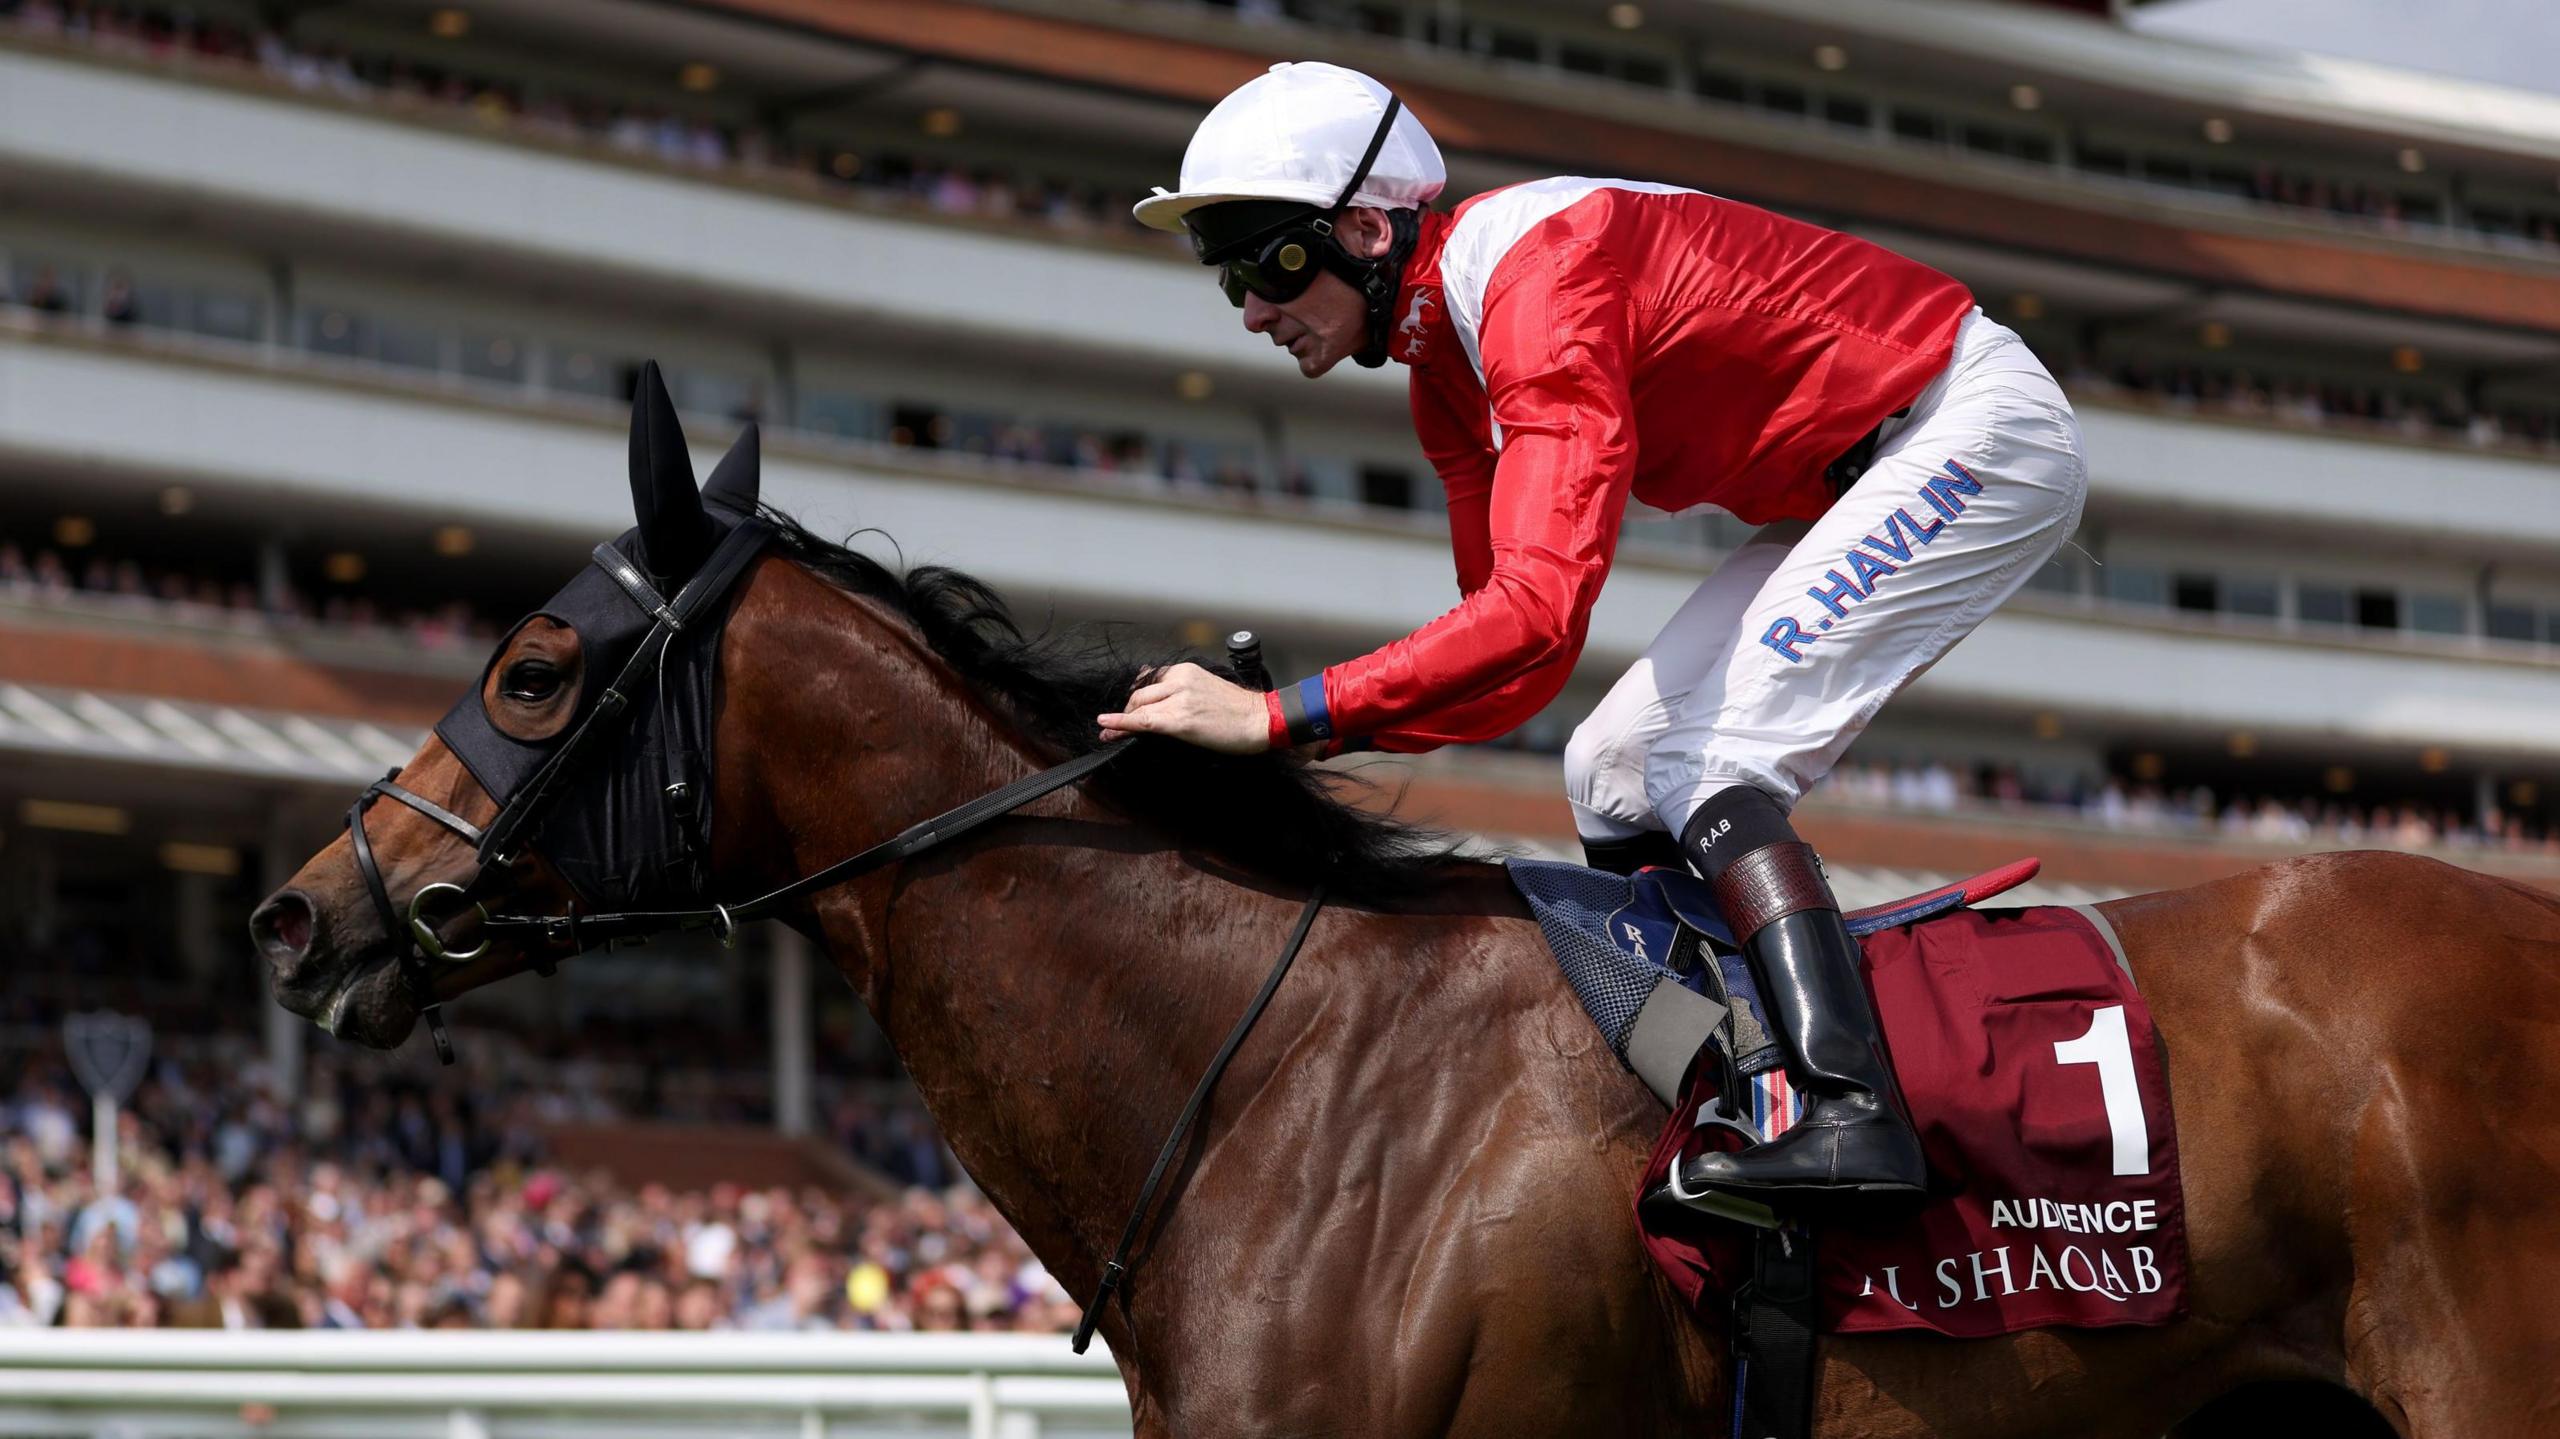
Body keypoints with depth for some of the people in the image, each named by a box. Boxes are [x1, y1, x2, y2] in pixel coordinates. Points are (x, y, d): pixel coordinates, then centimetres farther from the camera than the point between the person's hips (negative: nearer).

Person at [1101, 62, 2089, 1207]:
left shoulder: (1543, 282, -28)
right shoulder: (1446, 357, 4)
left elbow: (1538, 615, -39)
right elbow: (1500, 607, 5)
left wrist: (1280, 716, -40)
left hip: (1975, 427, -10)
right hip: (1853, 477, 10)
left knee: (1702, 759, -21)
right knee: (1614, 769, 7)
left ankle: (1852, 1116, -32)